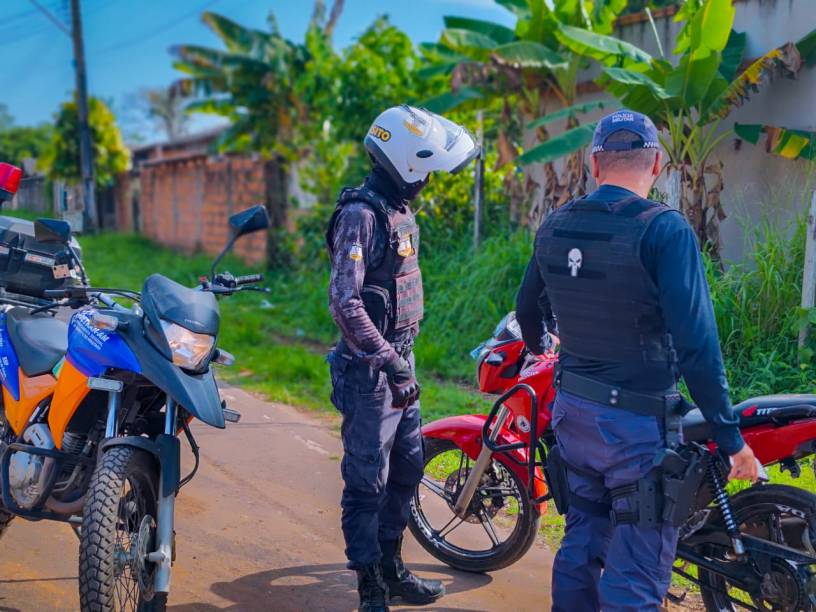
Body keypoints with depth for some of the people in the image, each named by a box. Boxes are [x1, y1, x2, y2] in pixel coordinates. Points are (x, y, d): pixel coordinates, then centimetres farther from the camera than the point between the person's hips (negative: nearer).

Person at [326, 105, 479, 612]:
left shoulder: (401, 212, 12)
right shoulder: (360, 215, -18)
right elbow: (344, 302, -26)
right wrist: (390, 362, -27)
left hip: (399, 364, 9)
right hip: (369, 372, -9)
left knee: (407, 470, 18)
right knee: (367, 483, 1)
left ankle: (392, 570, 34)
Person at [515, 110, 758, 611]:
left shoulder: (555, 226, 4)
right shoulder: (665, 229, -16)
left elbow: (528, 310, 18)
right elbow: (696, 343, -20)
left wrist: (539, 347, 40)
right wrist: (731, 438, -13)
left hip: (572, 413, 7)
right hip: (638, 424, -6)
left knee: (581, 548, 21)